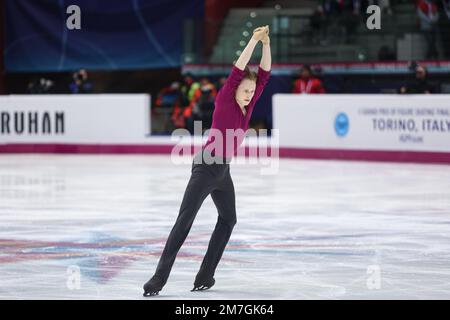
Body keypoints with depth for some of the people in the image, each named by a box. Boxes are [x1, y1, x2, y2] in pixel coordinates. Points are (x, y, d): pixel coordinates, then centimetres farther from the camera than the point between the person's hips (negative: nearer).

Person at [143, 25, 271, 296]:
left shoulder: (247, 105, 7)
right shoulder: (224, 100, -10)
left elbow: (264, 74, 3)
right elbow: (238, 70, -20)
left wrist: (266, 45, -9)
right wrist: (254, 40, -21)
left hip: (223, 170, 9)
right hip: (206, 167, -9)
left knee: (228, 219, 18)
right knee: (185, 221, -14)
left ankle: (206, 275, 23)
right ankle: (159, 279, -19)